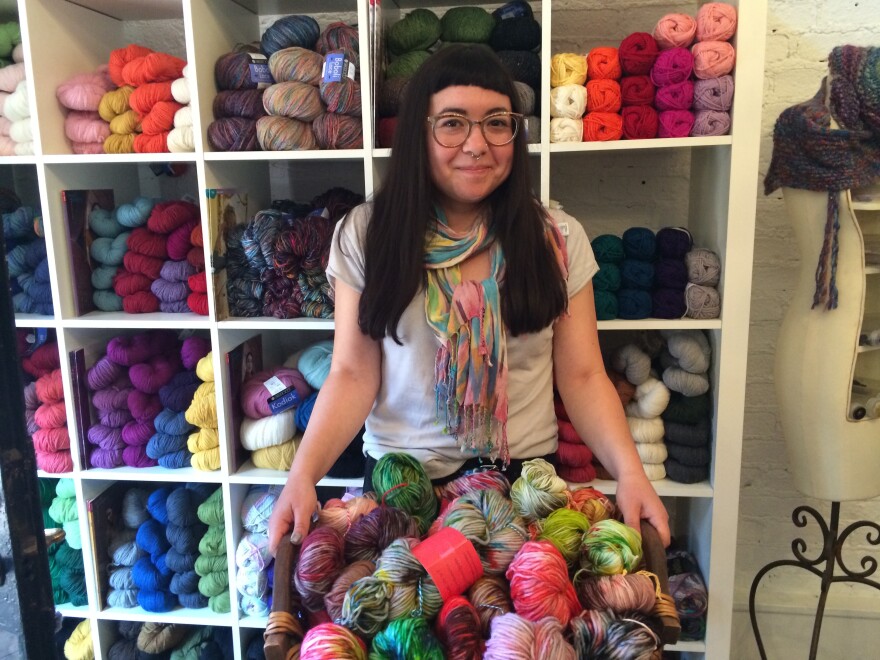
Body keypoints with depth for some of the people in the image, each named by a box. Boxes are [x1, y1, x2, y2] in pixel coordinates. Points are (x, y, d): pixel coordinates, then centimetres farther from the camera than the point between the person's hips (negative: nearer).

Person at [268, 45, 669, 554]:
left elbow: (583, 377, -4)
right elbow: (353, 376, -7)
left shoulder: (558, 239, -4)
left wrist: (629, 471, -19)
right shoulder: (365, 236, -6)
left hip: (525, 475, 1)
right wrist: (302, 475, -20)